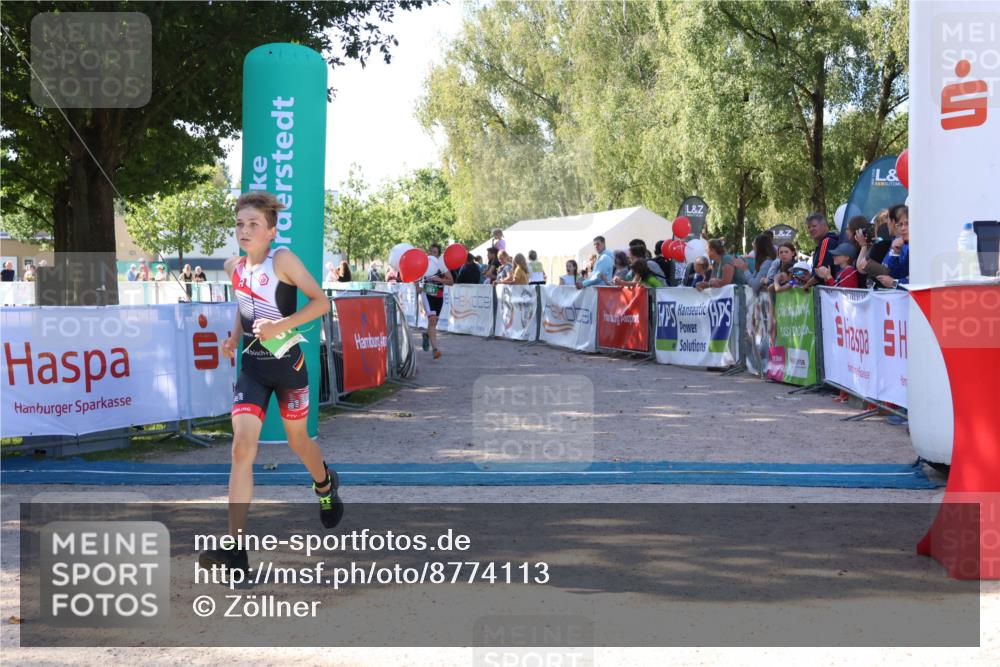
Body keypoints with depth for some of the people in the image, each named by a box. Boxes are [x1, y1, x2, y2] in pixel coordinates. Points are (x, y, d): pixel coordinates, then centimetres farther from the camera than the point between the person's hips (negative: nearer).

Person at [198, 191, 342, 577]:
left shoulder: (282, 259, -14)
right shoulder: (234, 267, 3)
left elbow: (321, 301, -17)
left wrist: (280, 326, -26)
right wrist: (234, 339, 7)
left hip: (287, 364, -3)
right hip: (252, 368, 3)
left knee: (298, 440, 15)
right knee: (242, 446, -13)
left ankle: (325, 485, 53)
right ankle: (236, 548, -18)